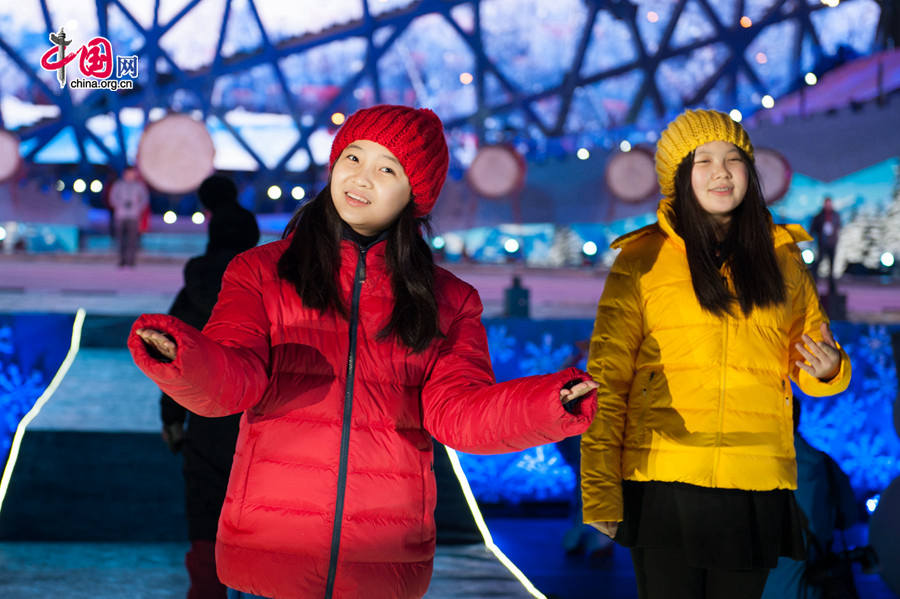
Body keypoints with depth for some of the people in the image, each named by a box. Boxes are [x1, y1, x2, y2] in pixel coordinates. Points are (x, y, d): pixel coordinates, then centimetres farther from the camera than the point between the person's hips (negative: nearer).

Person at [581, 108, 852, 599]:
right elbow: (607, 382, -3)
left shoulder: (781, 256, 11)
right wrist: (599, 490, -10)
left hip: (755, 485, 3)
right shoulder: (642, 260, 1)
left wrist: (826, 369, -5)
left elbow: (805, 358, 20)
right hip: (666, 485, -3)